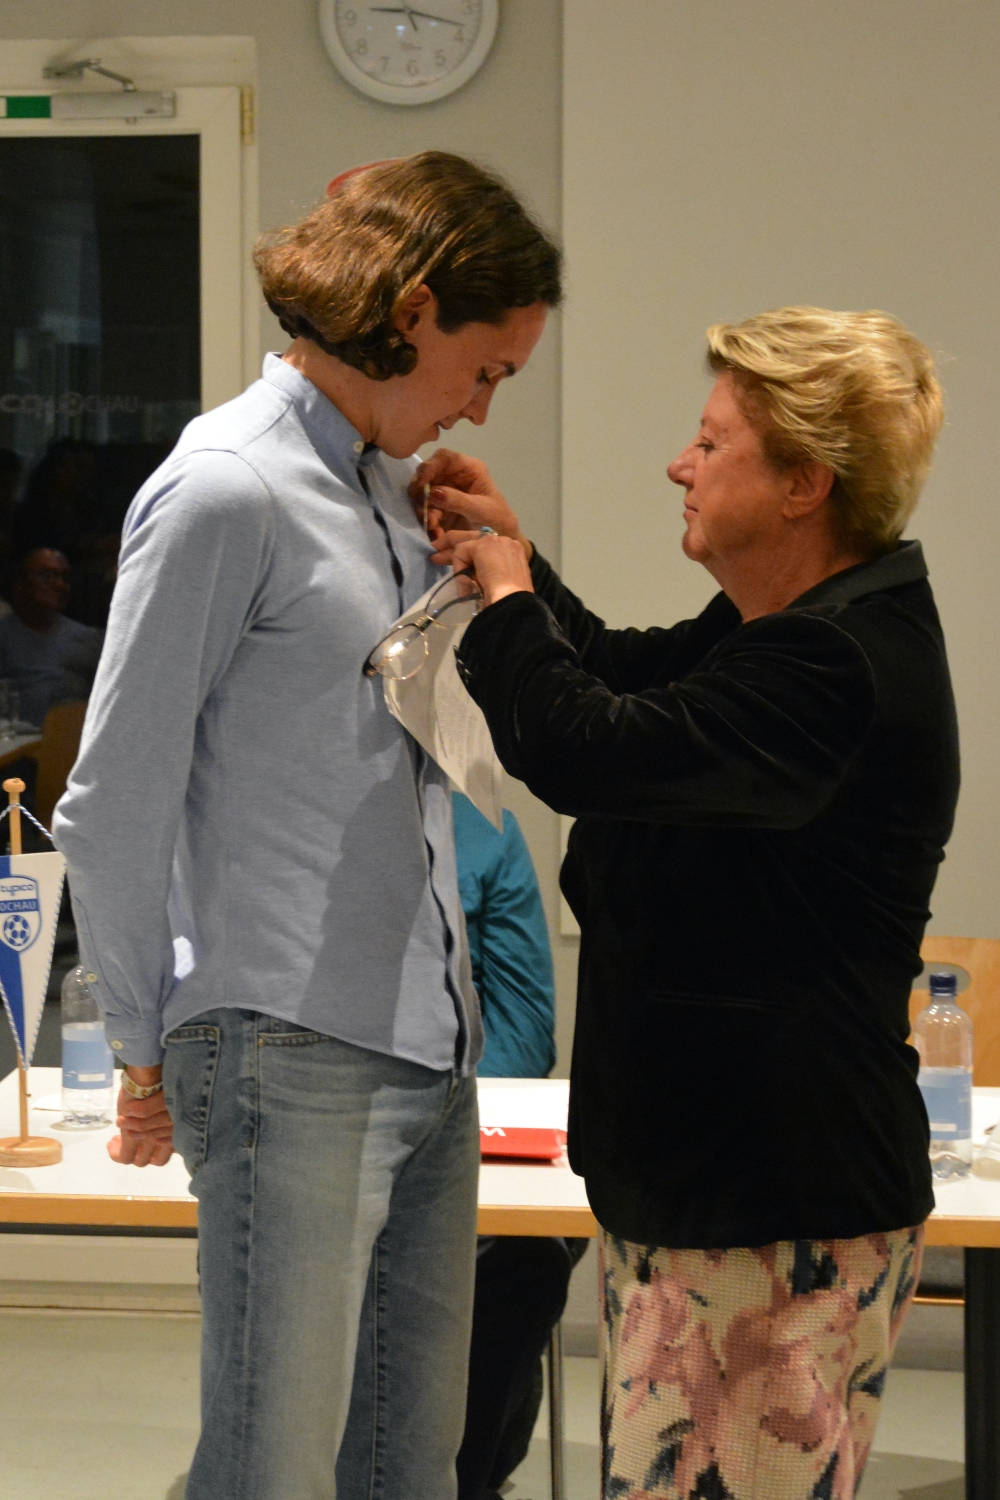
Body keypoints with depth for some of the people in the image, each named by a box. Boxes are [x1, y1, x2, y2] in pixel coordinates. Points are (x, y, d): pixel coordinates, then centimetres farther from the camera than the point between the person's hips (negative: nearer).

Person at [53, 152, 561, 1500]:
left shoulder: (390, 489, 17)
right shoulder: (228, 490, -11)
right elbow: (114, 808, -9)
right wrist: (150, 1052, -3)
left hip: (426, 1049, 9)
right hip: (290, 1056, -8)